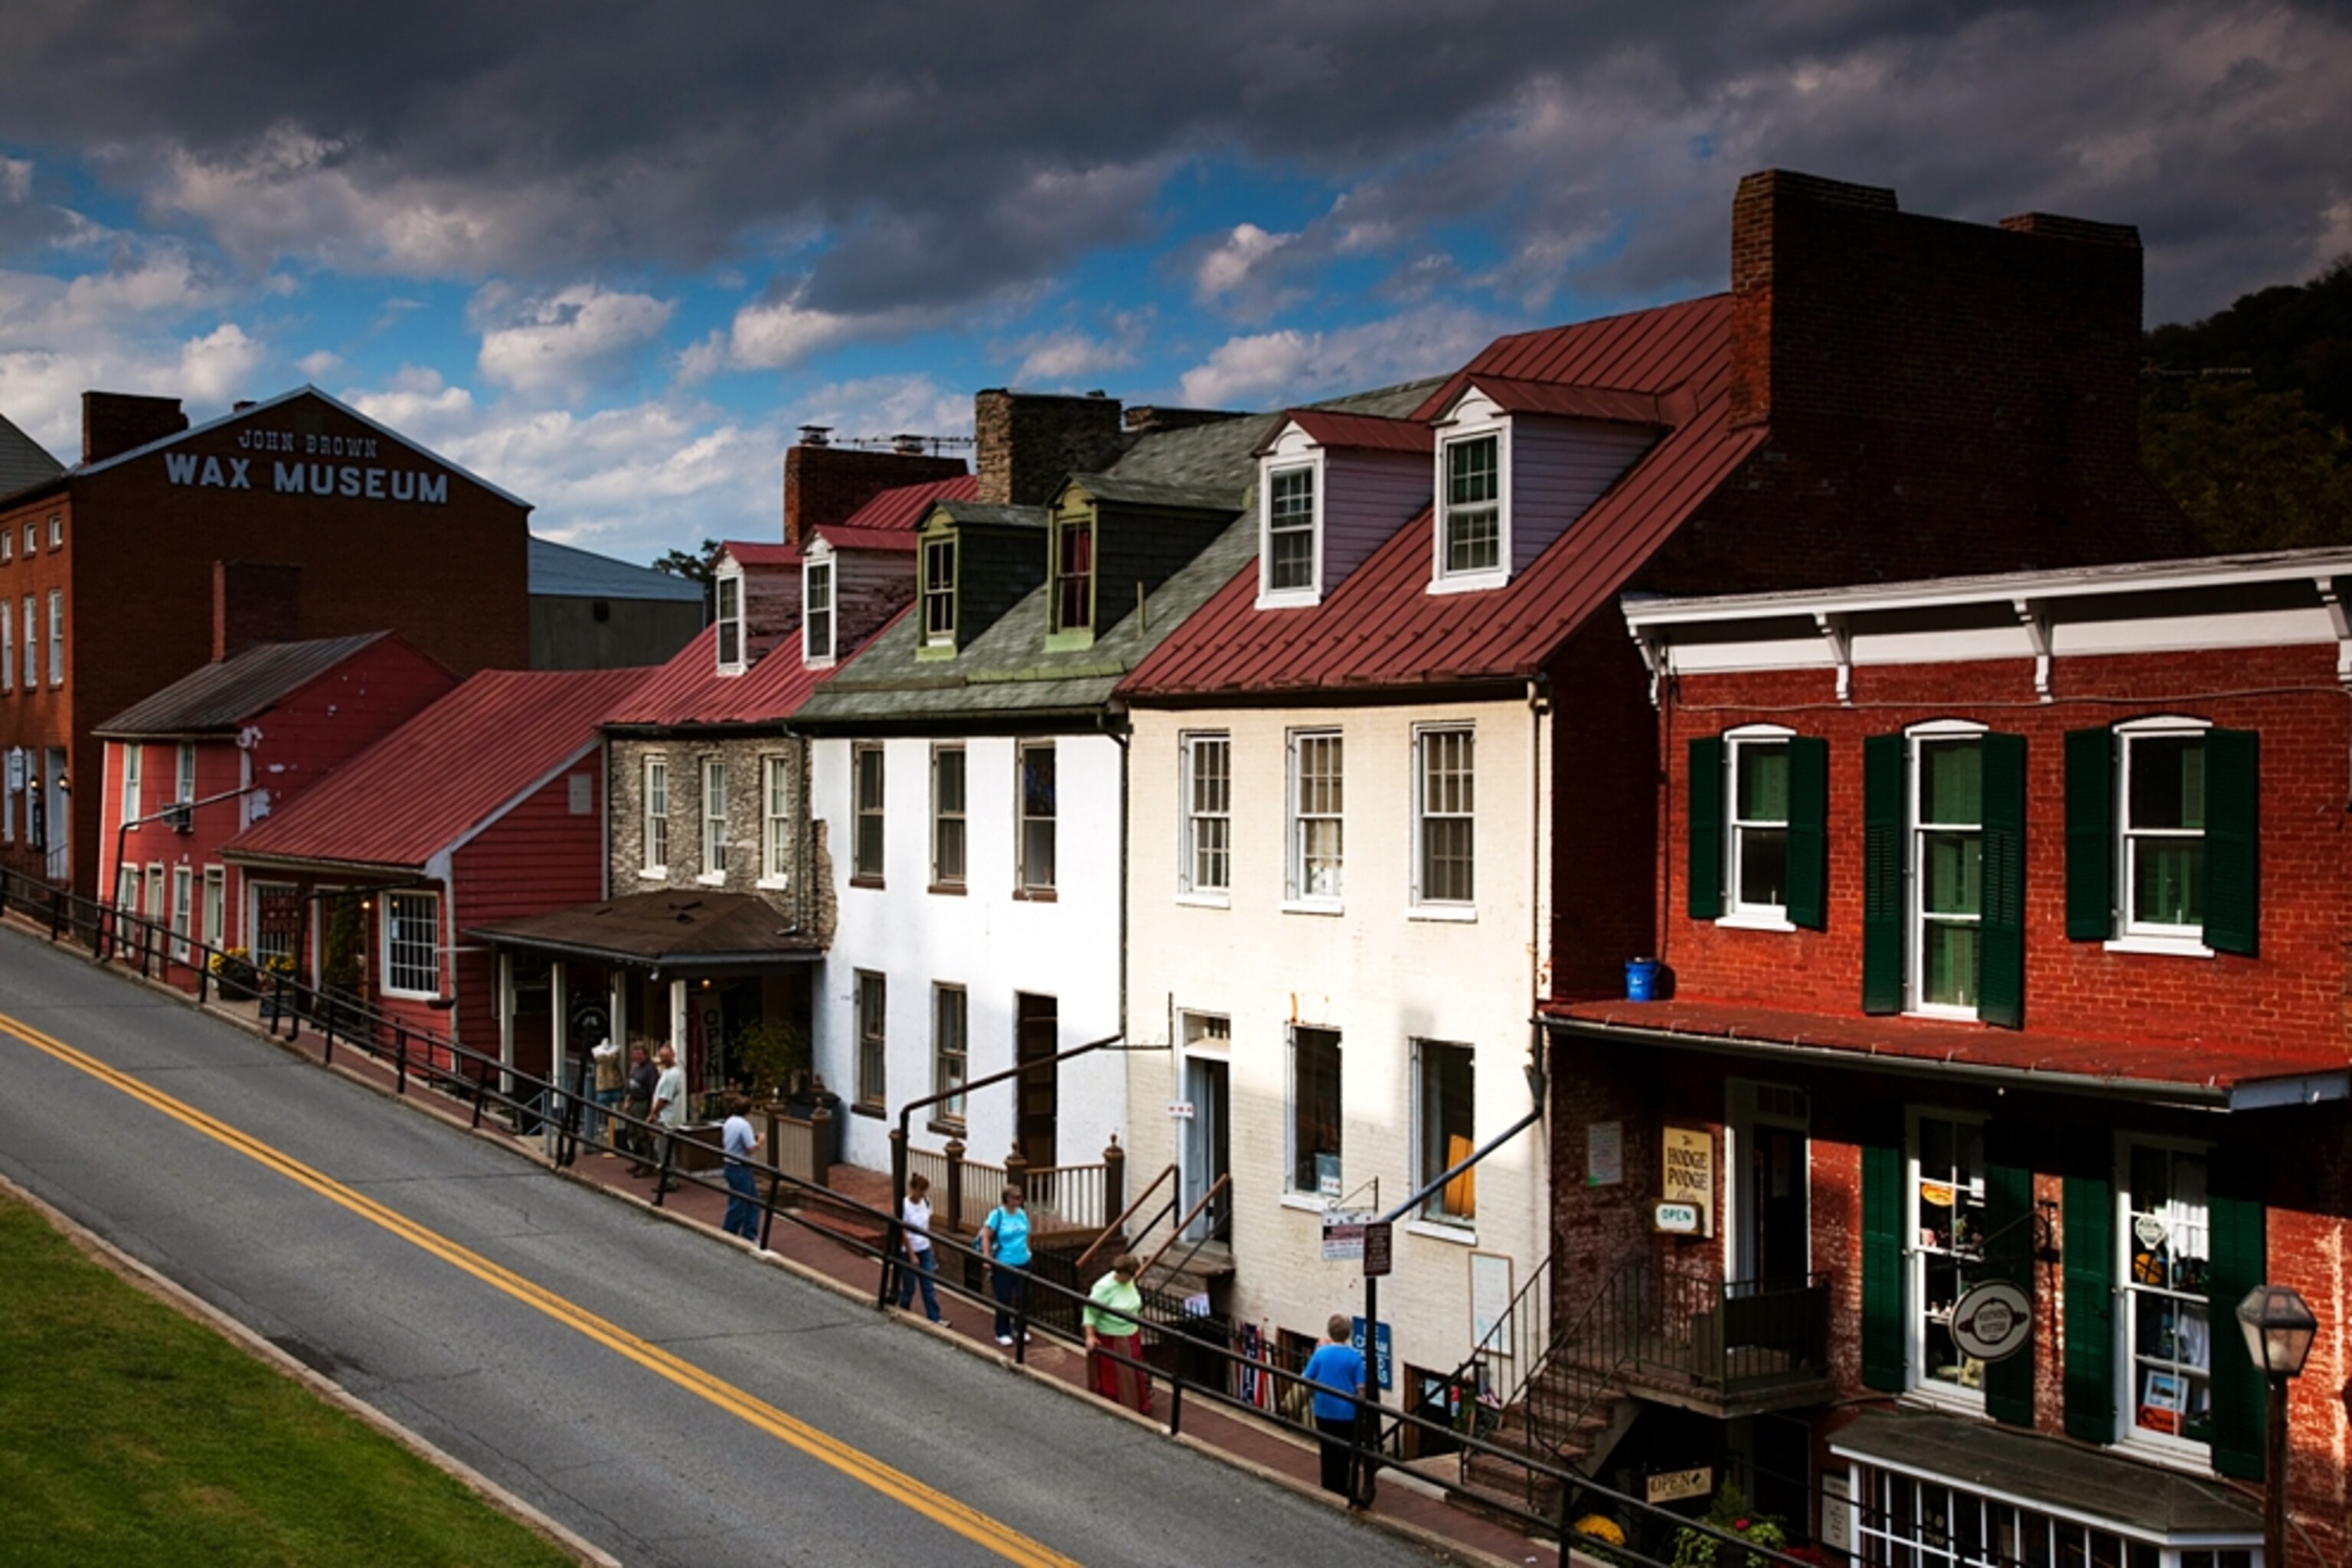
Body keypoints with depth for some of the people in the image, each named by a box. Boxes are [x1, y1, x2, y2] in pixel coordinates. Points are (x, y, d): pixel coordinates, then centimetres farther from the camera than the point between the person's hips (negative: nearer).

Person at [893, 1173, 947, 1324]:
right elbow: (903, 1233, -17)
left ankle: (934, 1318, 9)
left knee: (929, 1286, 6)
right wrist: (912, 1256, -15)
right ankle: (903, 1312, 28)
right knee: (909, 1286, 8)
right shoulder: (904, 1206, -20)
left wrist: (930, 1246, 12)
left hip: (925, 1250, 5)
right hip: (909, 1251, -5)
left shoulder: (926, 1202, -2)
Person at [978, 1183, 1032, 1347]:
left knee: (1022, 1298, 11)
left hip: (1023, 1263, 5)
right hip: (1003, 1264, -5)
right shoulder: (997, 1214, -12)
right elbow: (986, 1236, -12)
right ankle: (1002, 1333, 14)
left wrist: (1027, 1251, 16)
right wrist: (987, 1258, -16)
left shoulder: (1021, 1214, 5)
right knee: (1004, 1300, 1)